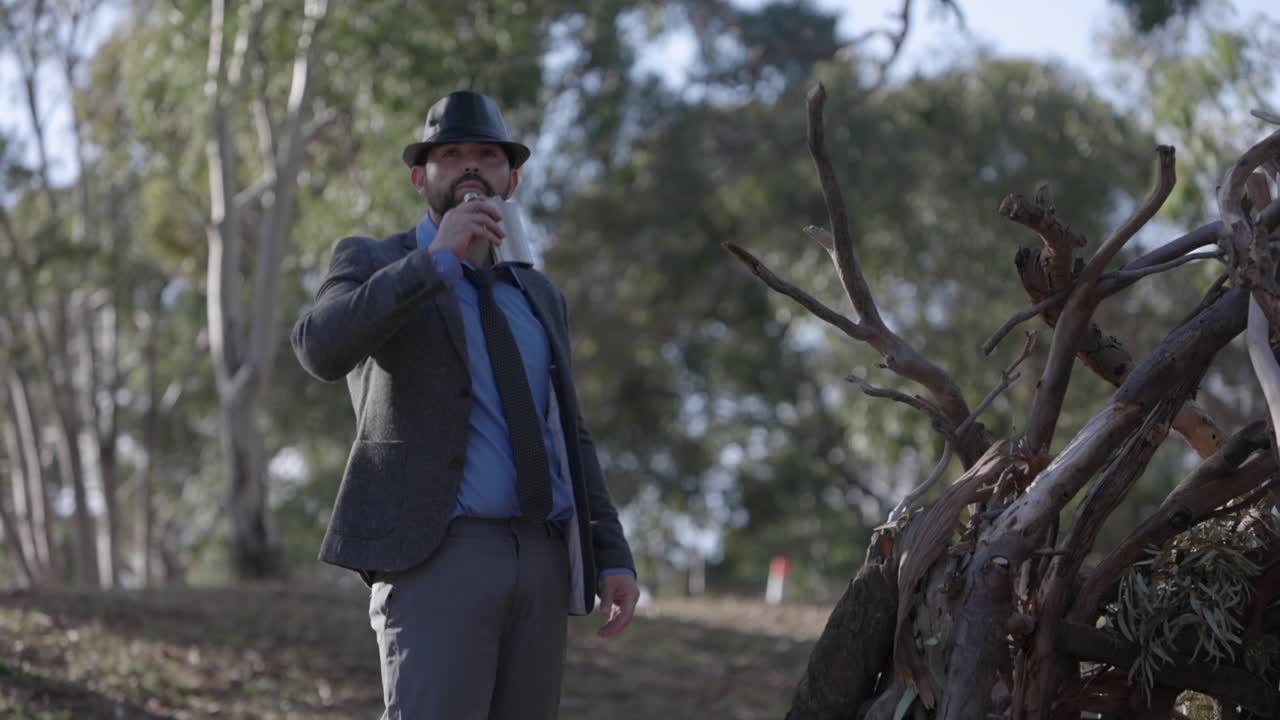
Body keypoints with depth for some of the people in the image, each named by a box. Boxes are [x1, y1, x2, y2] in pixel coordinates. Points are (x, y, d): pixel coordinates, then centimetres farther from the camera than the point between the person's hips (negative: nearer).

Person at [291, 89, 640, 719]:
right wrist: (438, 258, -18)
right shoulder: (370, 264, 5)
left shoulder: (536, 296, 22)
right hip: (435, 556, -6)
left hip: (538, 562, 6)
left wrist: (614, 557, 8)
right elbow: (321, 349, -17)